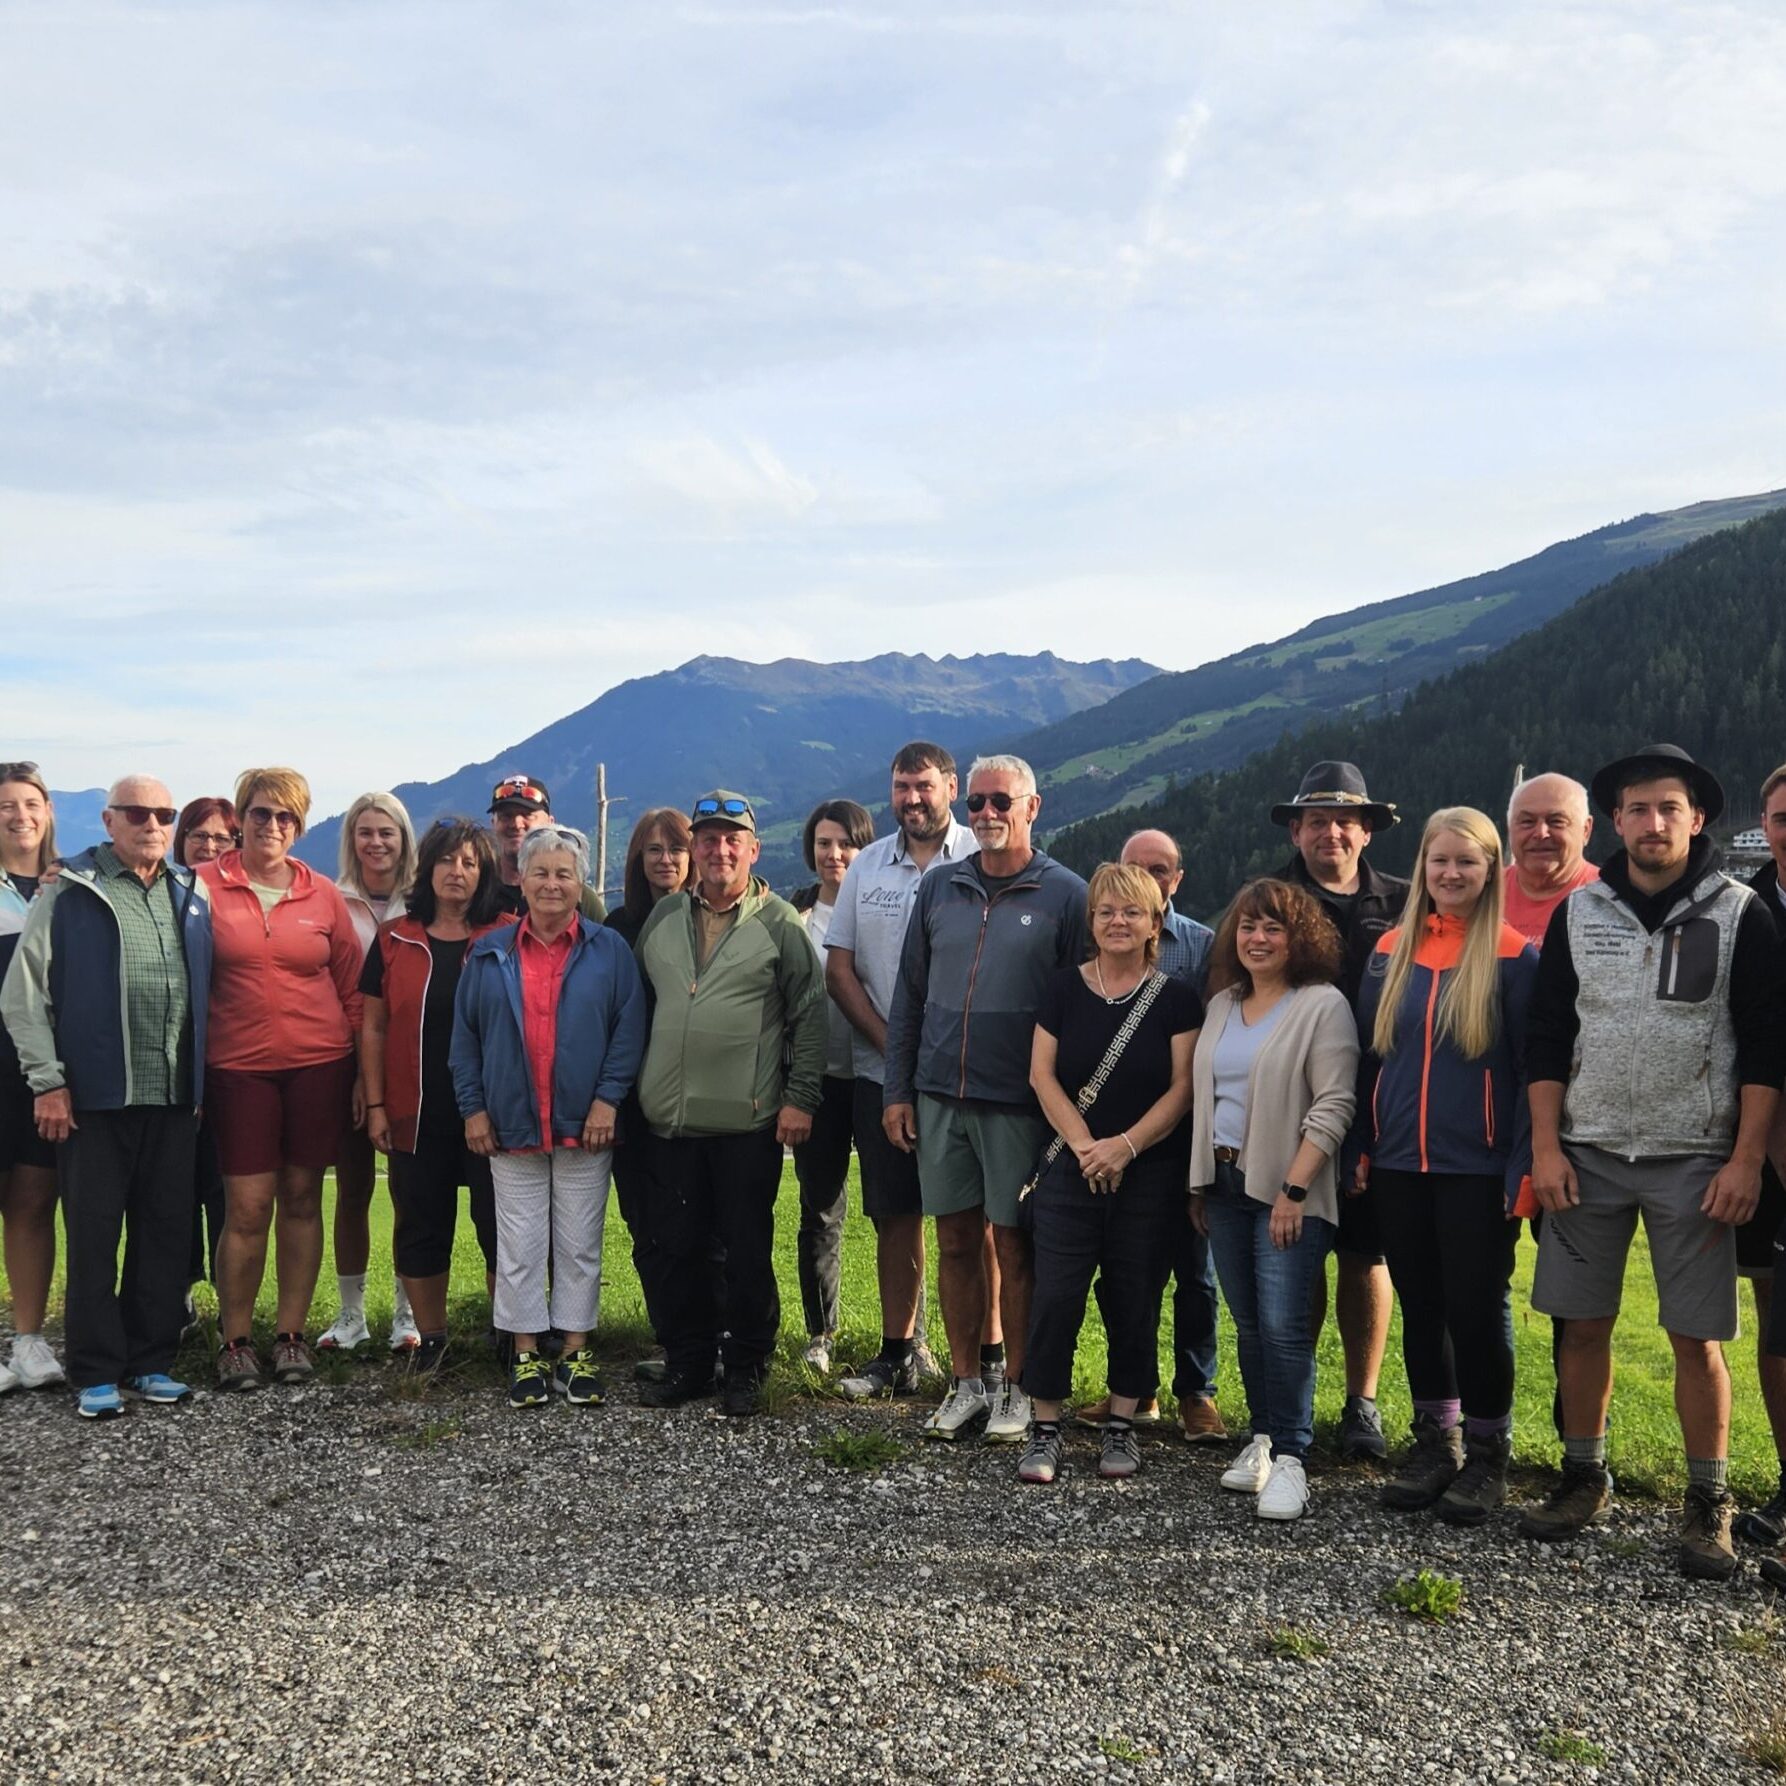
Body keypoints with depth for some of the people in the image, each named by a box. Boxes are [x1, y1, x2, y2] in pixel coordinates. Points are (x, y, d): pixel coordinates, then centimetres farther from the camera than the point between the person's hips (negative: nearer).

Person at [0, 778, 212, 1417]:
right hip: (94, 1098, -4)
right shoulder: (69, 892, 0)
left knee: (166, 1233, 8)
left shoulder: (192, 896, 12)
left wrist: (203, 1080, 10)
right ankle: (97, 1374, 11)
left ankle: (150, 1363, 19)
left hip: (174, 1099, 4)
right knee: (94, 1238, 2)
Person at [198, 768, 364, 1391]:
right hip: (239, 1067, -2)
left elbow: (352, 987, 10)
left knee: (302, 1199, 7)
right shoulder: (205, 886, 0)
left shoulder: (323, 894, 5)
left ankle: (291, 1334, 17)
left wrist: (365, 1070, 6)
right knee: (248, 1206, -4)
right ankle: (235, 1339, 11)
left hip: (319, 1064, 2)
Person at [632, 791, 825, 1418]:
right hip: (670, 1118, 4)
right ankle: (686, 1362, 24)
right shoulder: (663, 917, 11)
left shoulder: (779, 922, -3)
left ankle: (746, 1367, 17)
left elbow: (809, 1014, -3)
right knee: (680, 1247, 11)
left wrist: (801, 1097, -7)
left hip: (749, 1120, -4)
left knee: (747, 1250, 4)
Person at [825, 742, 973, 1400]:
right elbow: (839, 969, 9)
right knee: (894, 1216, 10)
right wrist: (891, 1043, -3)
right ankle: (900, 1351, 20)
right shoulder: (867, 866, 10)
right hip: (880, 1072, 4)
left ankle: (990, 1352, 8)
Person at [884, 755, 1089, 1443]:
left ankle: (1016, 1389, 16)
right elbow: (909, 997, 13)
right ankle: (965, 1383, 19)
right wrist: (897, 1090, 7)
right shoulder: (939, 890, 10)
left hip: (1018, 1103, -4)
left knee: (1015, 1246, 3)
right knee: (956, 1243, 9)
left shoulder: (1066, 895, -2)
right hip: (939, 1098, 4)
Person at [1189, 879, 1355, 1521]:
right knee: (1247, 1321, 11)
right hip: (1224, 1181, 6)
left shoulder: (1323, 1005, -7)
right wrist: (1199, 1182, 14)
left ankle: (1289, 1457, -2)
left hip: (1287, 1189, -6)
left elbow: (1333, 1107, -13)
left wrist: (1294, 1189, -17)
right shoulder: (1222, 1004, 14)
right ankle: (1262, 1438, 22)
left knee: (1283, 1324, -11)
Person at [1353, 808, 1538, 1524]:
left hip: (1477, 1170, -4)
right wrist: (1360, 1148, 8)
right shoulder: (1391, 952, 8)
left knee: (1478, 1308, 2)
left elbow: (1531, 1068, -6)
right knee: (1419, 1306, 12)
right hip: (1399, 1167, 4)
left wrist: (1524, 1167, -12)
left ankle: (1487, 1453, 17)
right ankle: (1435, 1440, 26)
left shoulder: (1514, 956, -5)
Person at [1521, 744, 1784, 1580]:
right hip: (1588, 1156, 2)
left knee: (1696, 1337, 0)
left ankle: (1708, 1501, 14)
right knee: (1584, 1323, 7)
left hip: (1694, 1162, -2)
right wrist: (1545, 1148, -1)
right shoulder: (1579, 911, 5)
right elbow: (1546, 1036, 6)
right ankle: (1583, 1475, 23)